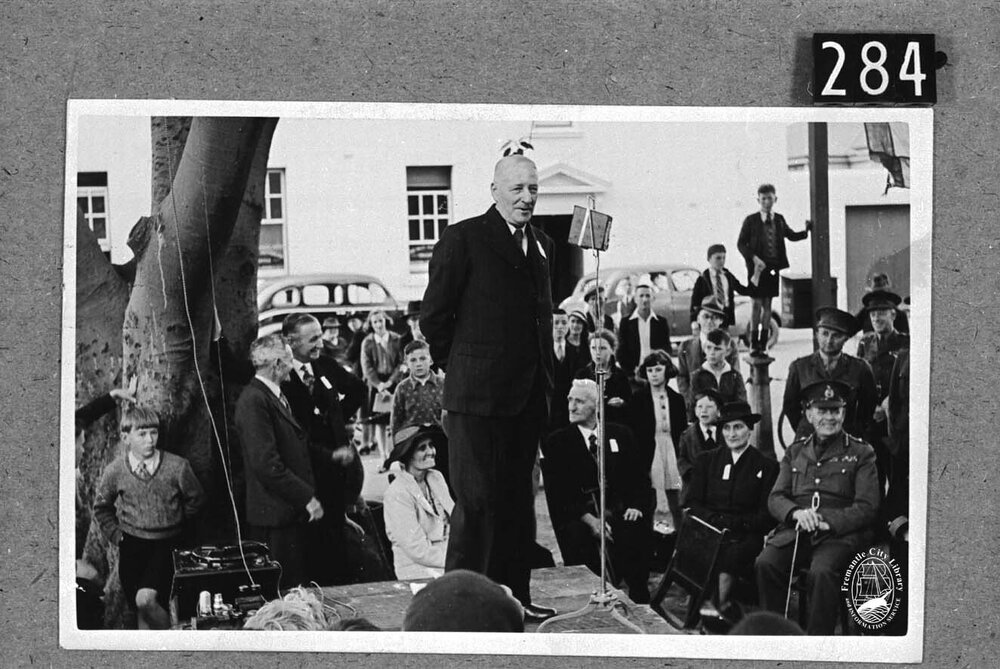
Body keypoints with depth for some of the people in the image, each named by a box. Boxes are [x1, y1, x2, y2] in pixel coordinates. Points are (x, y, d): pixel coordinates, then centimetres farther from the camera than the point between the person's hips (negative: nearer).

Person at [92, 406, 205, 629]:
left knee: (146, 599, -22)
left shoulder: (177, 466, -10)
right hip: (132, 545, 3)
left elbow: (195, 500, 7)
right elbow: (101, 507, 15)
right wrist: (114, 533, 7)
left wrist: (177, 525, 5)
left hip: (166, 544, -3)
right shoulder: (114, 471, -4)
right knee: (139, 610, 7)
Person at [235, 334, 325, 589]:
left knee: (296, 585, 10)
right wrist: (307, 498, -17)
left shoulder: (277, 396, 17)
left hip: (293, 513, 10)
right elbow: (266, 463, -22)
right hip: (274, 518, -10)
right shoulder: (253, 401, -16)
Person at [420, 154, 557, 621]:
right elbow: (433, 315, -5)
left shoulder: (542, 245, 15)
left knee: (517, 499, 12)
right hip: (478, 394, -7)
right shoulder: (463, 239, -7)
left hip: (528, 395, 7)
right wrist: (458, 367, 1)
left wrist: (545, 379, 15)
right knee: (476, 501, -6)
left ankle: (513, 595, 19)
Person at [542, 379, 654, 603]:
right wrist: (588, 519, -16)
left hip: (622, 512, 2)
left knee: (638, 530, -30)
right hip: (578, 517, -2)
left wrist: (636, 506, -9)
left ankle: (639, 605, -19)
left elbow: (640, 476, 13)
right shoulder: (557, 442, 8)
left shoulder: (620, 435, 16)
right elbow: (557, 492, -2)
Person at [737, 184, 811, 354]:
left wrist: (806, 231, 5)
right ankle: (754, 342, 5)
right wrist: (753, 258, -17)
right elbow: (741, 244, -3)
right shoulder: (751, 221, -4)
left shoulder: (779, 220, 7)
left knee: (767, 303, 8)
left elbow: (792, 236, 22)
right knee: (757, 303, -2)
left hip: (773, 268, 4)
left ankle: (763, 343, 15)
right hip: (757, 267, -4)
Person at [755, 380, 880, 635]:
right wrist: (797, 513, -10)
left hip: (840, 535, -3)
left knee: (822, 571, -34)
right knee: (766, 563, -26)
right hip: (796, 531, 3)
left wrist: (827, 522, -15)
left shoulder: (861, 453, 9)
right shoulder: (795, 451, 20)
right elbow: (775, 498, 13)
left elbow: (867, 508, 0)